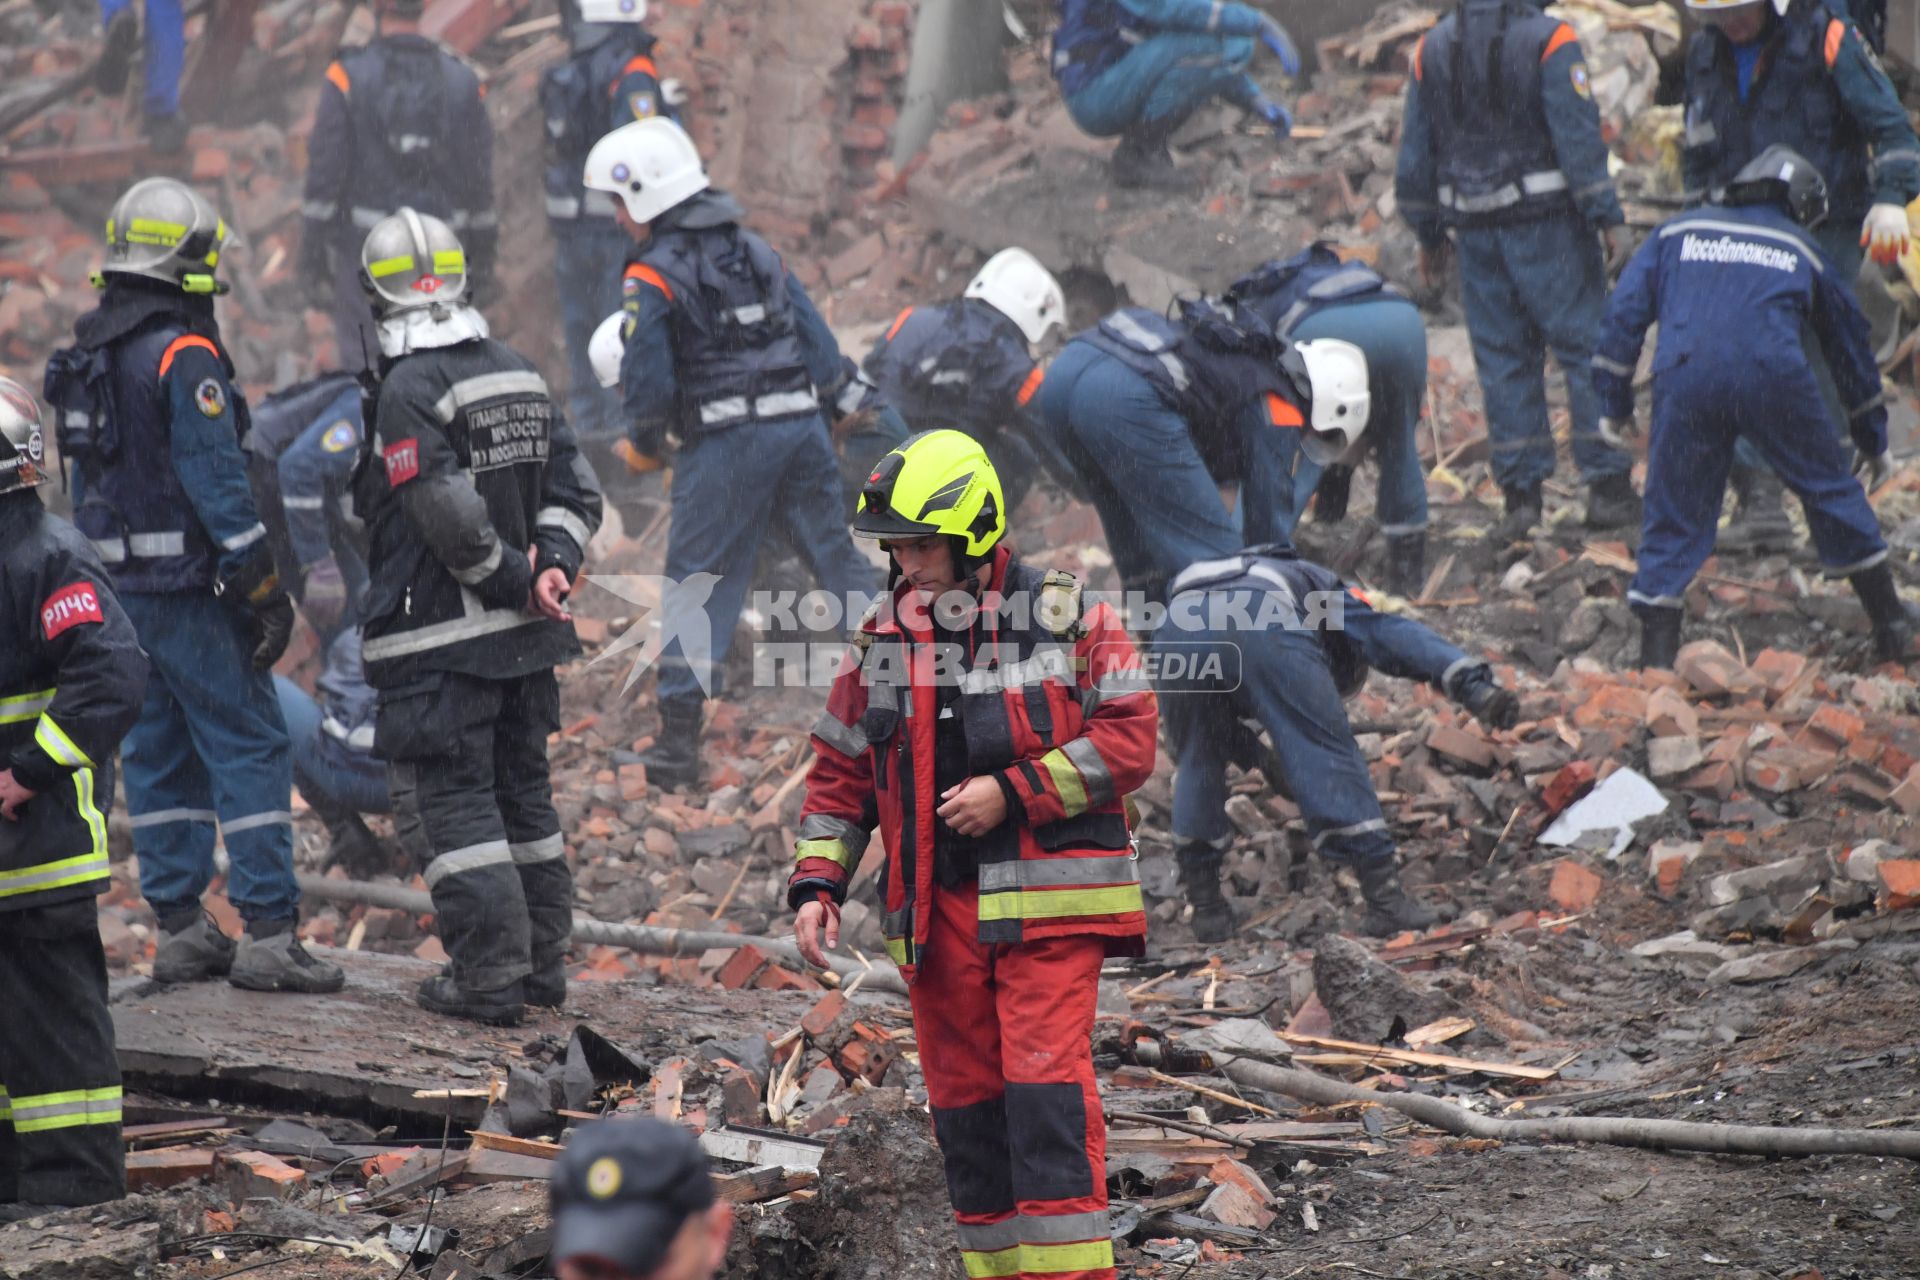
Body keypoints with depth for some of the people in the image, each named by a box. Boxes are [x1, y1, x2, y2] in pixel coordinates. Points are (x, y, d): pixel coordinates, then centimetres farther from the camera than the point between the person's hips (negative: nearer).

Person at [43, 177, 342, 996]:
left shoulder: (87, 353, 11)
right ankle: (267, 932, -9)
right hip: (189, 589, -8)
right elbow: (216, 480, -18)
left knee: (158, 753, 12)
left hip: (120, 587, 8)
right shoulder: (184, 356, -15)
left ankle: (179, 929, 14)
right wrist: (265, 588, -14)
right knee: (249, 749, -5)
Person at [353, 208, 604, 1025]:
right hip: (525, 637, 8)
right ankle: (543, 962, 23)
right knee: (522, 792, 17)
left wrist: (516, 580, -9)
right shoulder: (521, 377, 10)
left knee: (449, 804, -2)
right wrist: (552, 567, -2)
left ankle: (489, 976, -3)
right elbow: (575, 492, 11)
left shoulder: (410, 391, -17)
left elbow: (452, 516, -22)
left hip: (440, 641, -8)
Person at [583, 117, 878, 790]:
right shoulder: (757, 251, 15)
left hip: (726, 440, -5)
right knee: (840, 559, 13)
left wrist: (644, 442, 8)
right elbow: (820, 345, 14)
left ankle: (679, 737, 1)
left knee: (696, 583, 2)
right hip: (802, 425, 5)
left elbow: (648, 380, -11)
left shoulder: (654, 274, -5)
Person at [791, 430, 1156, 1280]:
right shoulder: (884, 638, 11)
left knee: (1045, 1090, -12)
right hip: (937, 913, 5)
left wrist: (1015, 792, -13)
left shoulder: (1065, 618, -2)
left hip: (1045, 903, -5)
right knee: (965, 1104, 7)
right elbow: (839, 772, 16)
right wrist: (816, 885, 5)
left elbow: (1129, 737, -6)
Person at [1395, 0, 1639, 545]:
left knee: (1504, 357, 8)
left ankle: (1520, 493, 5)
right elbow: (1579, 137, -14)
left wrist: (1429, 233, 20)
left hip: (1475, 228, 4)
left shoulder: (1432, 49, 7)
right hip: (1546, 215, -4)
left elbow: (1414, 152, 11)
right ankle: (1608, 487, -1)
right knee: (1587, 346, 1)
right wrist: (1610, 219, -11)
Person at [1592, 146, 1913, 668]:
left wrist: (1616, 400, 22)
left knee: (1675, 521, 8)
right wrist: (1873, 438, 42)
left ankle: (1656, 660, 2)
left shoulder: (1678, 232, 27)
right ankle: (1891, 625, 25)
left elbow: (1625, 310, 18)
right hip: (1773, 376, 0)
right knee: (1830, 490, 18)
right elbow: (1850, 345, 33)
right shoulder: (1802, 251, 26)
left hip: (1684, 376, 1)